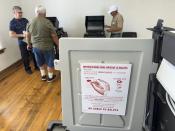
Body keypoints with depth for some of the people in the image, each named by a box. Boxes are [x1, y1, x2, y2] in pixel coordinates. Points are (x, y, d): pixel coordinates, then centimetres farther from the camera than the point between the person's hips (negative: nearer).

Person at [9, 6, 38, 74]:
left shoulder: (25, 20, 4)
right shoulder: (12, 22, -8)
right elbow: (11, 34, -11)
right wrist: (22, 35, -20)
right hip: (22, 41, -4)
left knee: (34, 54, 11)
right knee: (25, 56, 7)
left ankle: (36, 66, 28)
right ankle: (27, 68, 24)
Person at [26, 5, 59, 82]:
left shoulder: (30, 23, 1)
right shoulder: (47, 22, -15)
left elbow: (28, 36, 11)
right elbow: (54, 36, -14)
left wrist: (29, 44, 26)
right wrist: (58, 45, -2)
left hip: (35, 47, 5)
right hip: (47, 47, -5)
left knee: (41, 62, 20)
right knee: (50, 62, 11)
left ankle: (43, 76, 31)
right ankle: (50, 77, 22)